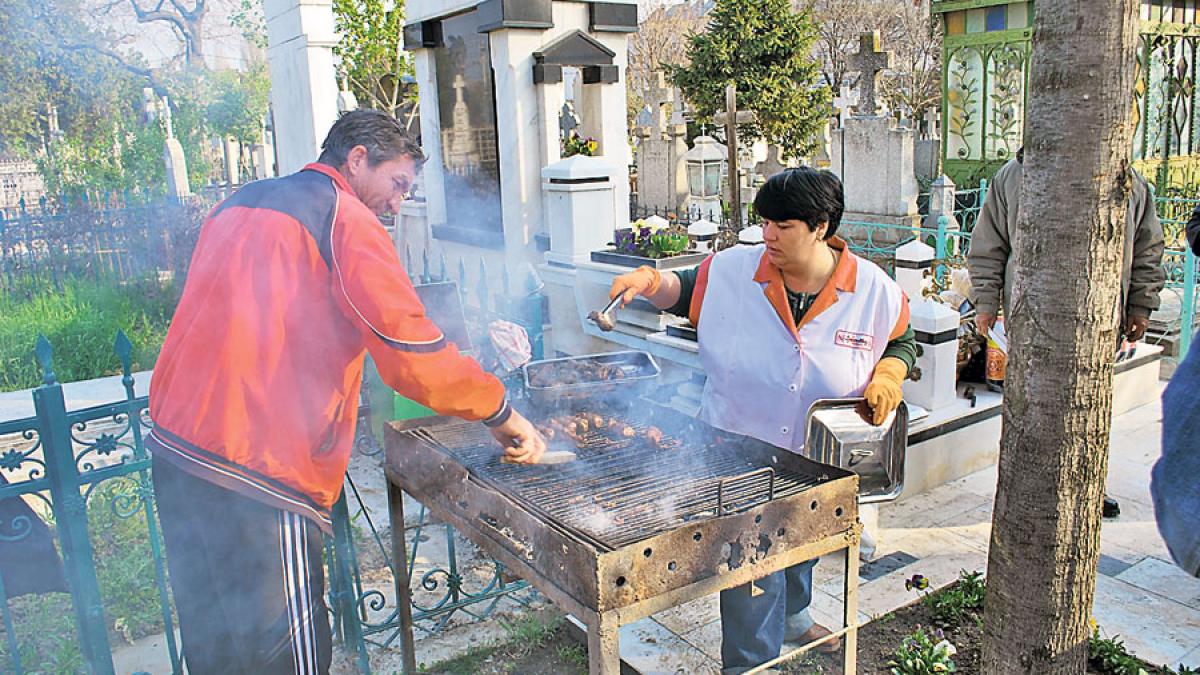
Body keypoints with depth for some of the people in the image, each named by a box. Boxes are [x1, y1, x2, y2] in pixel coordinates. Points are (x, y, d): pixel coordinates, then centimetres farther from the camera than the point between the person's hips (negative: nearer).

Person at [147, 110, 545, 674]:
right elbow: (415, 358, -17)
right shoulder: (344, 217, -9)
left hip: (174, 449, 9)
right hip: (256, 477, -9)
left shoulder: (238, 204, 19)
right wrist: (500, 412, -7)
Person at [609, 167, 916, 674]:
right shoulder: (732, 271, -13)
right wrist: (649, 281, -19)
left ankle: (791, 615, 60)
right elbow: (686, 292, 0)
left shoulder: (876, 292, -10)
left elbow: (902, 342, 5)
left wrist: (889, 375, -14)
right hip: (740, 454, -2)